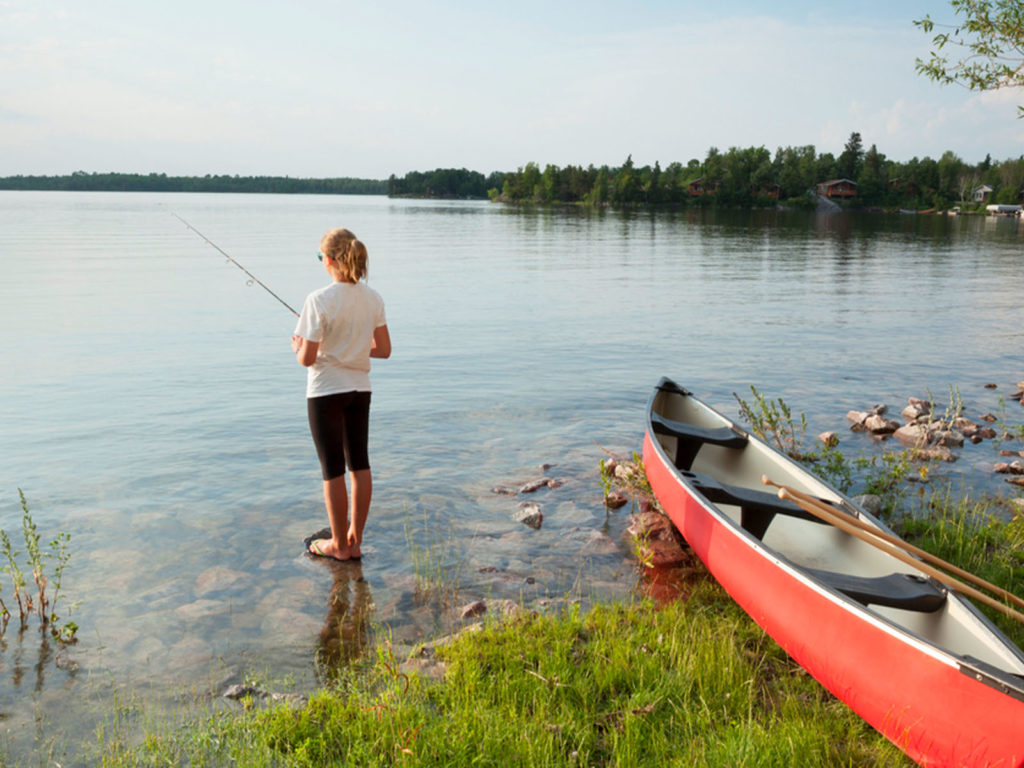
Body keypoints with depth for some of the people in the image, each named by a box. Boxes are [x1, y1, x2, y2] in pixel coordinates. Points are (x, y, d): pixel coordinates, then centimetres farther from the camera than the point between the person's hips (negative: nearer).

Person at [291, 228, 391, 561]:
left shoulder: (319, 301, -18)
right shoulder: (373, 298, -1)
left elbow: (307, 359, -16)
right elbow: (384, 349, 3)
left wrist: (297, 347, 5)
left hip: (325, 391, -5)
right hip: (359, 390, 5)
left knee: (333, 469, 5)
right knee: (359, 463, 13)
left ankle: (339, 544, 18)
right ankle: (355, 540, 23)